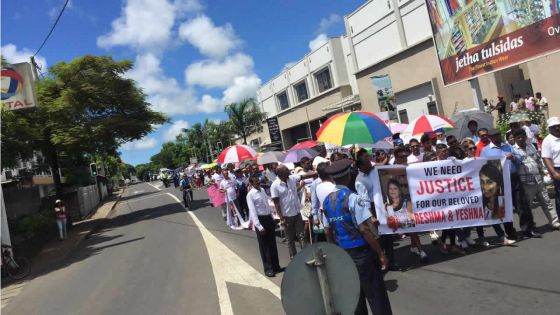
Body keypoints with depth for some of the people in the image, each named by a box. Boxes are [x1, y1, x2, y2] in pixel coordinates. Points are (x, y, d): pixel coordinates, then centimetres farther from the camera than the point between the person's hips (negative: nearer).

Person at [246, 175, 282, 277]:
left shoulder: (262, 190, 8)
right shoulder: (250, 195, -14)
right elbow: (253, 211, -18)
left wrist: (272, 219, 14)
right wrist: (259, 226, -22)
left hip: (268, 218, 7)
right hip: (260, 219, -6)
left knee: (272, 244, 15)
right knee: (264, 245, 5)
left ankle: (276, 266, 28)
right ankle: (268, 268, 17)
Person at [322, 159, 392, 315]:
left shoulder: (327, 201, 2)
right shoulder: (353, 198, -17)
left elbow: (328, 232, 7)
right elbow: (364, 229, -19)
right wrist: (380, 253, -11)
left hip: (342, 254, 6)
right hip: (362, 252, -6)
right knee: (376, 296, 5)